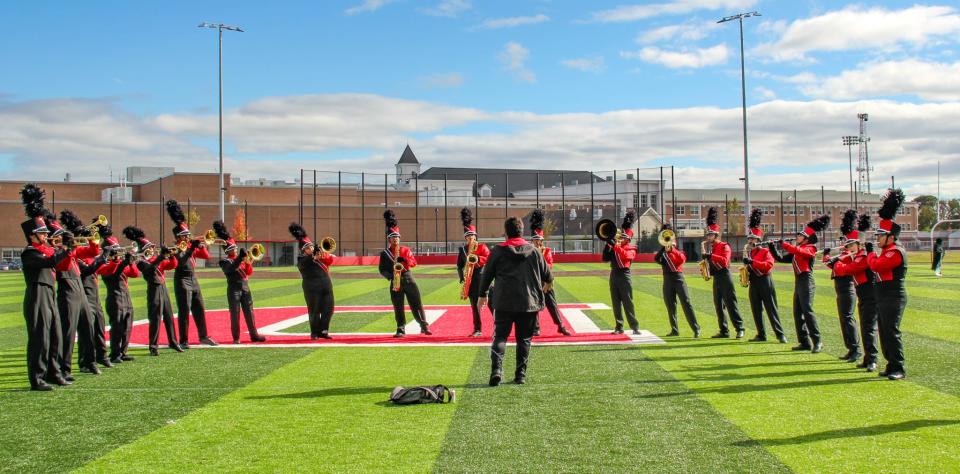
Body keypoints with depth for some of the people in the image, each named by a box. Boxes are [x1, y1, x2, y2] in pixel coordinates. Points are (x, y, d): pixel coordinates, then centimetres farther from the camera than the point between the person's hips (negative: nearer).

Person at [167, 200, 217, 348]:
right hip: (183, 282, -8)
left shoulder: (191, 246, 14)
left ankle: (203, 337, 20)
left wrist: (200, 245, -1)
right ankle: (184, 341, -2)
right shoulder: (177, 248, -9)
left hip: (194, 280, 8)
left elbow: (206, 256, 16)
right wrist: (191, 248, -33)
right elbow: (181, 259, -28)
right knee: (184, 312, -6)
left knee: (200, 310, 11)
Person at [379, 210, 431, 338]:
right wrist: (390, 276, -16)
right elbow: (382, 269, 3)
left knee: (416, 304, -1)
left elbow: (414, 262, 1)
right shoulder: (384, 253, 6)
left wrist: (404, 259, -18)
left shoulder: (406, 250, 10)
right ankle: (401, 329, 6)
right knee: (398, 307, 0)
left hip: (408, 280, 1)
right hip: (395, 282, -1)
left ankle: (424, 326, 2)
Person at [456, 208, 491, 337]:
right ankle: (477, 329, 11)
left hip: (482, 279, -3)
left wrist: (477, 258, -27)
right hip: (470, 281, 3)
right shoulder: (463, 249, 11)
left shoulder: (482, 247, 1)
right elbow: (459, 265, 11)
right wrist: (462, 278, -3)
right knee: (474, 305, 6)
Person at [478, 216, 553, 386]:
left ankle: (496, 369, -18)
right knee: (524, 339, 10)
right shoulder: (533, 251, 3)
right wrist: (548, 283, 35)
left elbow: (487, 274, 5)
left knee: (500, 336, 3)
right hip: (528, 302, 1)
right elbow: (547, 274, 11)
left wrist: (483, 294, 20)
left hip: (503, 302, -1)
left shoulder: (498, 251, -2)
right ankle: (521, 374, 9)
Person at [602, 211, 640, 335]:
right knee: (616, 303, 6)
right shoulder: (615, 247, 13)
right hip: (614, 276, 5)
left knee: (628, 303, -5)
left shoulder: (631, 249, -1)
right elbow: (605, 258, 7)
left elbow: (625, 255, -23)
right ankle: (619, 327, 11)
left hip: (624, 276, -5)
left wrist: (615, 245, -26)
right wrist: (608, 245, -3)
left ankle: (635, 327, 0)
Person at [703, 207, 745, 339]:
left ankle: (739, 329, -4)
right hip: (716, 278, 8)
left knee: (730, 304, -8)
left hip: (725, 277, -8)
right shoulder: (710, 248, 14)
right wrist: (706, 263, -2)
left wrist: (711, 256, -29)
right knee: (718, 305, 7)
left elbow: (724, 261, -22)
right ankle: (724, 331, 11)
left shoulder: (724, 246, -8)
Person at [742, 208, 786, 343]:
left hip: (765, 283, -6)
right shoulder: (749, 252, 13)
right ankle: (761, 335, 13)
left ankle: (780, 334, -2)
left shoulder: (766, 251, -5)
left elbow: (769, 265, -21)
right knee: (756, 311, 6)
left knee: (772, 310, -5)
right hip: (754, 284, 6)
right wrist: (746, 265, -2)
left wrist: (752, 262, -27)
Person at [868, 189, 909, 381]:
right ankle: (892, 365, 18)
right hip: (884, 298, 10)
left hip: (893, 298, -10)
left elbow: (876, 266, -24)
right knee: (884, 332, 12)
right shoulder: (887, 251, 16)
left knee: (891, 332, -10)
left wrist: (871, 255, -6)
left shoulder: (896, 252, -16)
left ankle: (899, 368, -6)